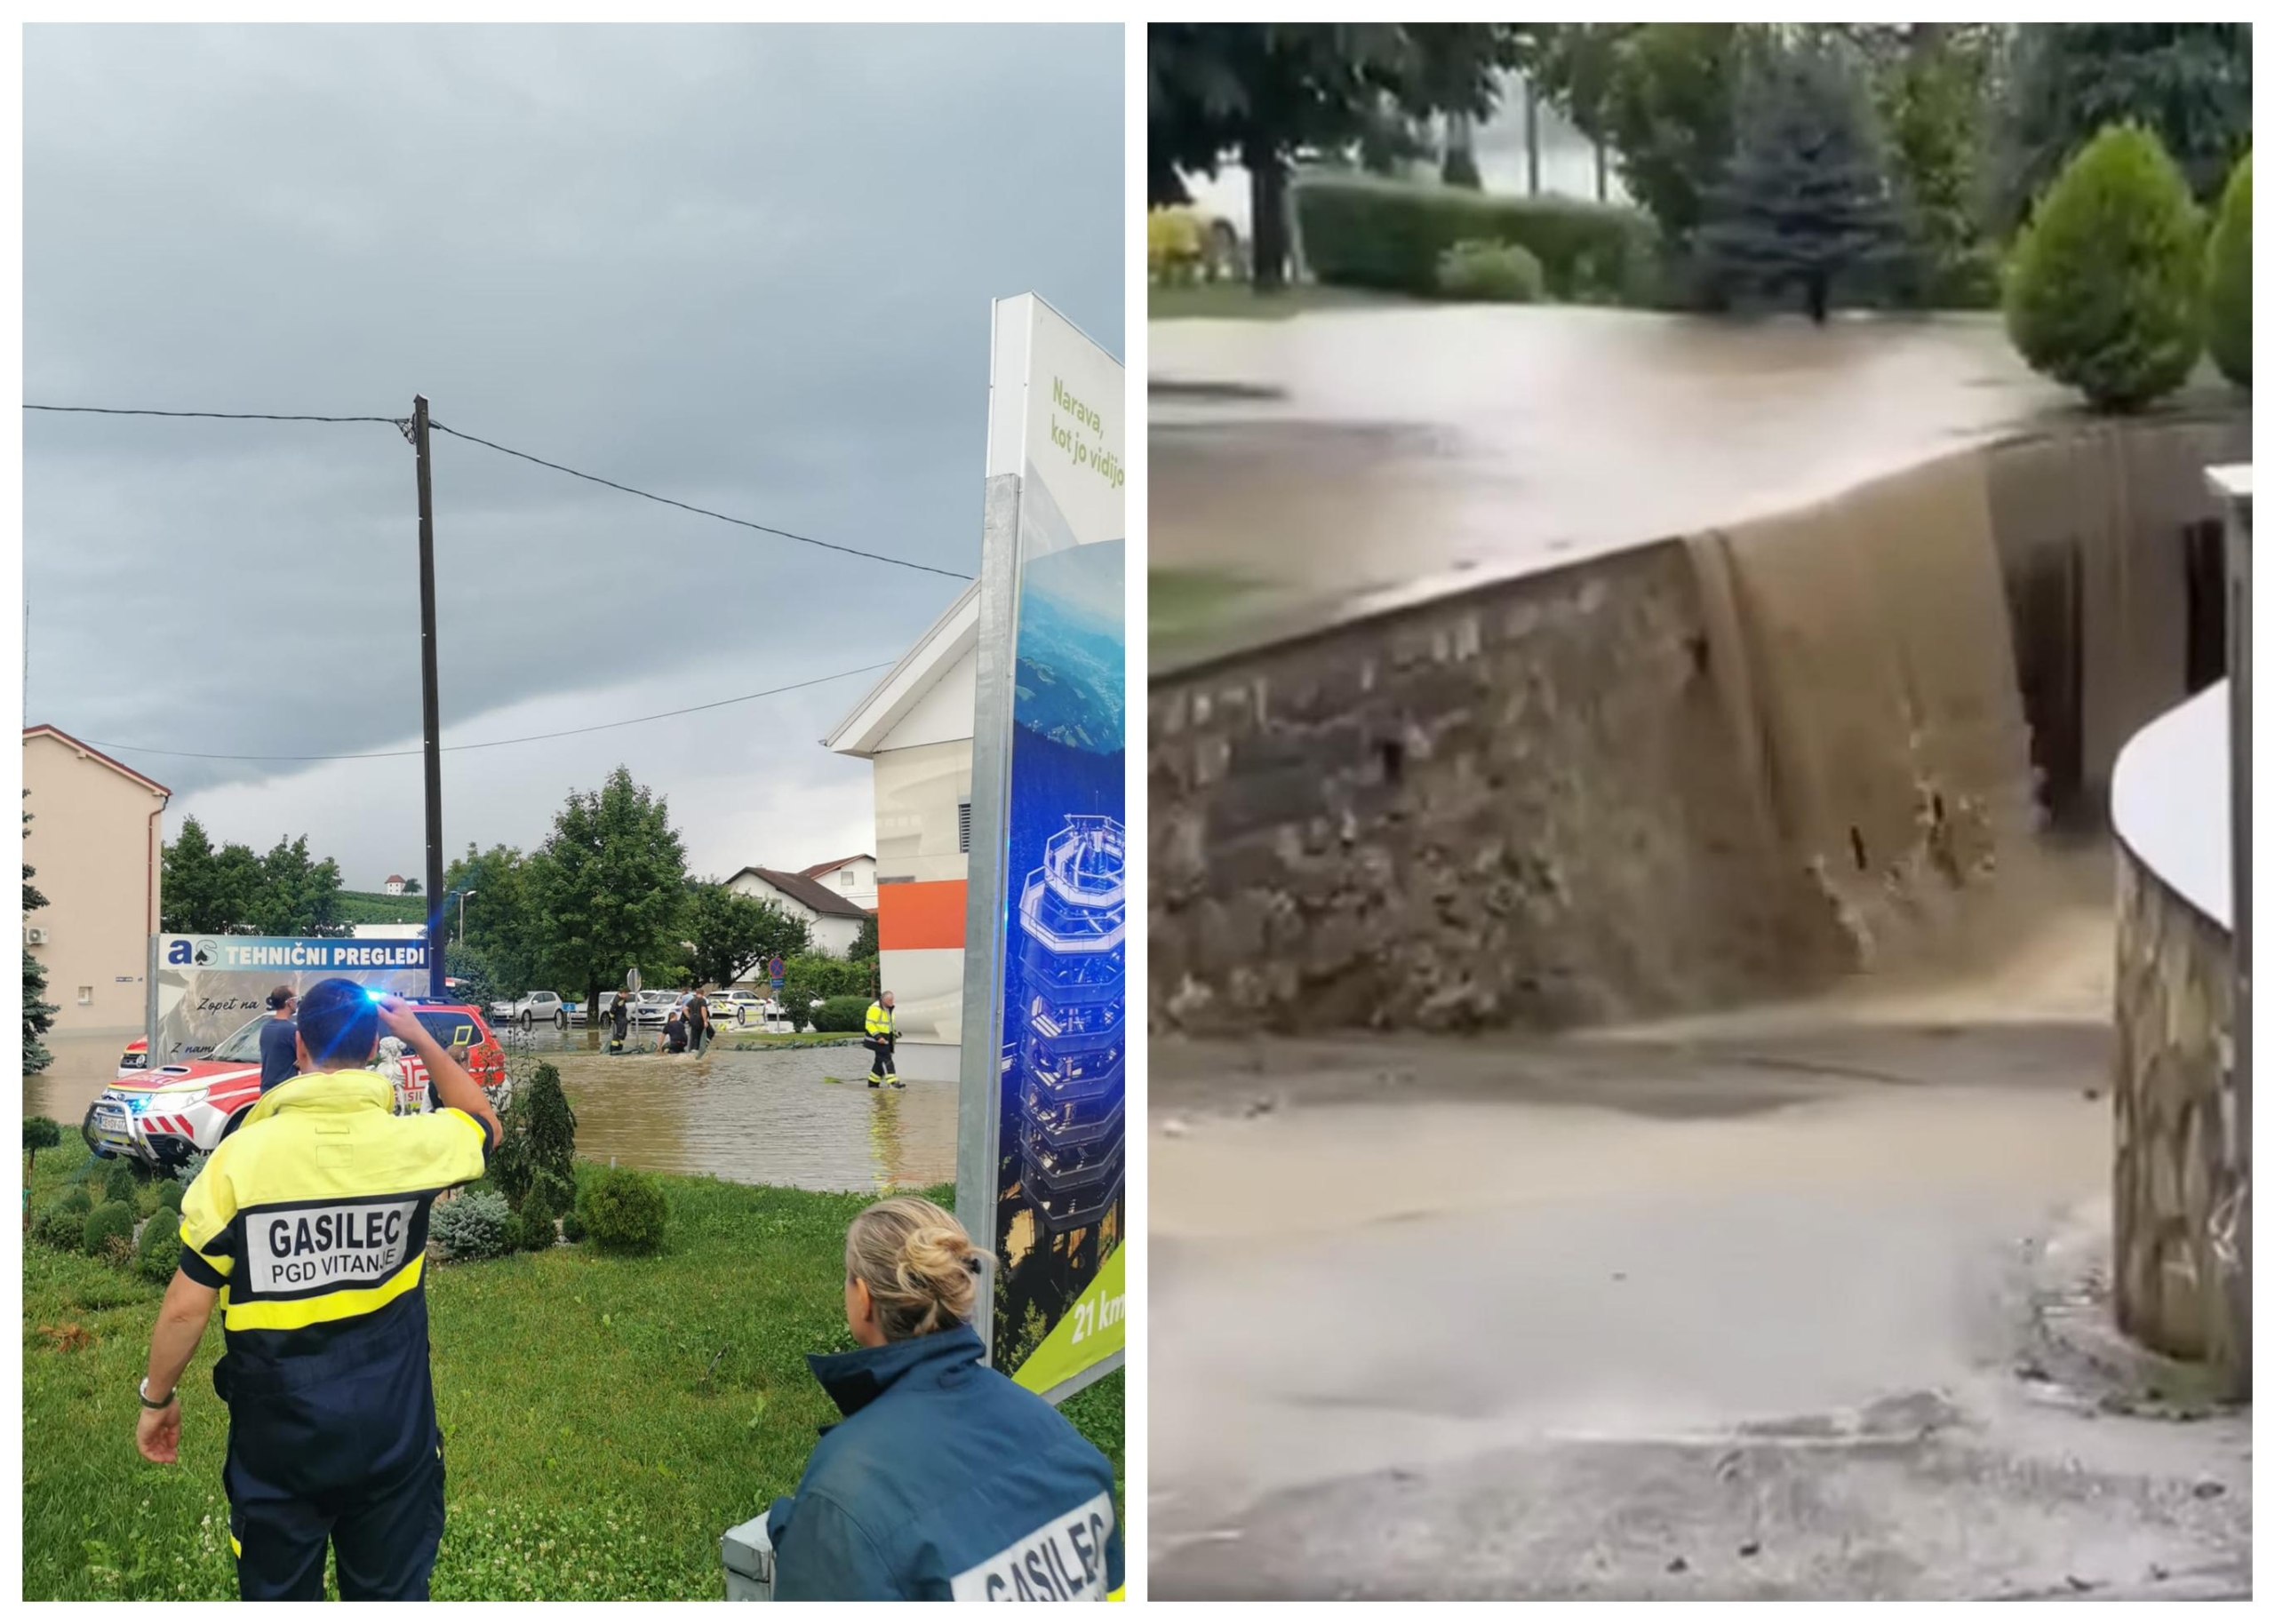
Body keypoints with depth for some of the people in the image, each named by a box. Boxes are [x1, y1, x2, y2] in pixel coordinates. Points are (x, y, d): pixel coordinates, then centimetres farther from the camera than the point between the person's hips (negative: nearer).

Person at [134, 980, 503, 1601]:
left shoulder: (242, 1153, -13)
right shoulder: (412, 1142, -10)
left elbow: (186, 1307, -8)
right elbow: (483, 1123, 16)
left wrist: (157, 1397, 8)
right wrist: (421, 1038, 17)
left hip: (279, 1427, -1)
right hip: (393, 1425, 1)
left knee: (279, 1594, 17)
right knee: (393, 1593, 16)